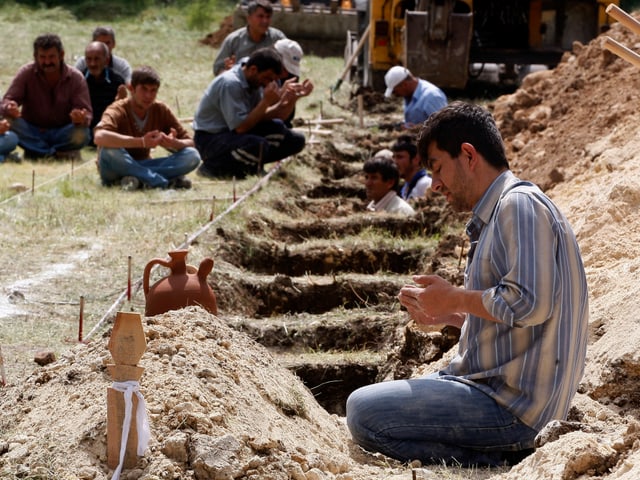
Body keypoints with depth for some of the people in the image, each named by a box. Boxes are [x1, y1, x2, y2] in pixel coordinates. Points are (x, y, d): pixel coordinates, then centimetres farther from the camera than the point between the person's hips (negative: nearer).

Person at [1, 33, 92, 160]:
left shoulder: (76, 78, -8)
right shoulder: (26, 73, -9)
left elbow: (87, 115, -13)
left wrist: (81, 118, -39)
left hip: (62, 134, 0)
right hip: (32, 132, 1)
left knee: (81, 134, -32)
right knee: (11, 124, -31)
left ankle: (37, 151, -11)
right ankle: (60, 153, -22)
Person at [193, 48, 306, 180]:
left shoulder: (255, 81, 2)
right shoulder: (230, 84, -24)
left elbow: (260, 117, 0)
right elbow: (240, 127, -28)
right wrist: (266, 102, -27)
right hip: (211, 138, -9)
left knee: (295, 140, -2)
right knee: (258, 146, -38)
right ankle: (212, 167, -15)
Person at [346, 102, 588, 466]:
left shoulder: (520, 205, -13)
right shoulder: (498, 213, 19)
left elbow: (530, 303, -26)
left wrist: (455, 298, -11)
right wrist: (448, 316, 11)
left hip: (512, 404, -11)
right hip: (499, 387, 11)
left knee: (363, 411, -18)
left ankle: (497, 461, -12)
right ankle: (506, 451, 7)